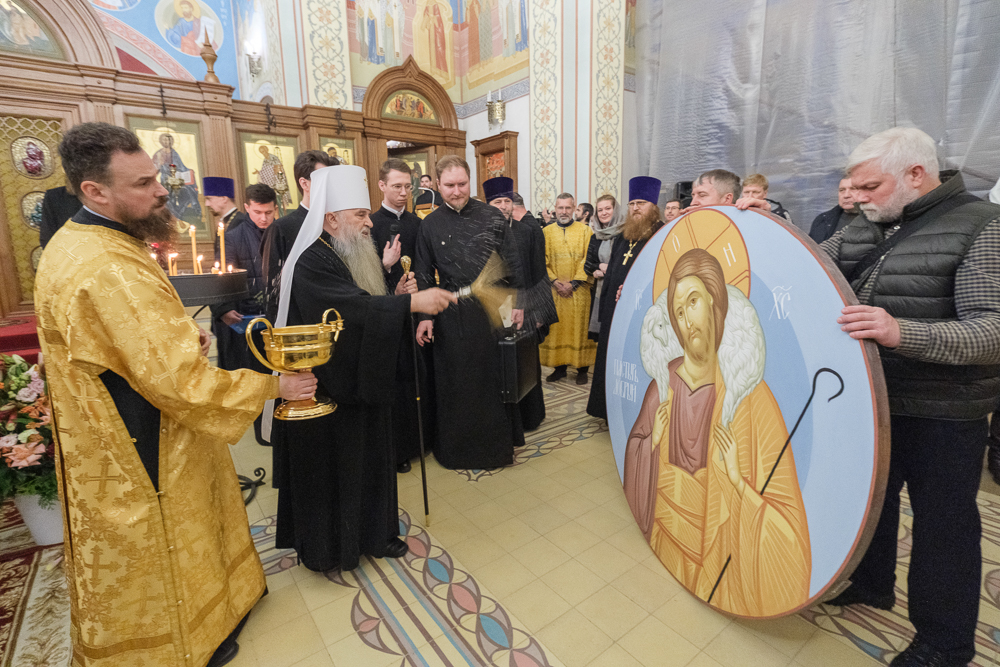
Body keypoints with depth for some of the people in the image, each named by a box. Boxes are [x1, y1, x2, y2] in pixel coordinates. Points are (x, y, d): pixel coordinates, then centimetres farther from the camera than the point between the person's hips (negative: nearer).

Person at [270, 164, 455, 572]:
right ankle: (326, 545, 29)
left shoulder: (356, 257, 10)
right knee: (330, 468, 8)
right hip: (327, 391, -8)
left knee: (370, 459, 17)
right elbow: (351, 309, -33)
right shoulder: (312, 263, -18)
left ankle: (371, 532, 35)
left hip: (363, 383, 8)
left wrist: (396, 296, -4)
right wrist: (410, 302, -37)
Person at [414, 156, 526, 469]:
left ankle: (499, 440, 33)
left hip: (493, 310, 0)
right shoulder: (430, 225, 2)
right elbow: (424, 276, 4)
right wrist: (424, 316, -3)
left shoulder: (492, 217, 0)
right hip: (452, 317, 1)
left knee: (495, 377, 12)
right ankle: (457, 445, 29)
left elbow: (512, 264, 2)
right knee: (456, 382, 10)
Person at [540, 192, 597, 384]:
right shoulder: (546, 232, 9)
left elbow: (588, 259, -3)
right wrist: (554, 281, -10)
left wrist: (573, 283, -12)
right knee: (556, 328, 4)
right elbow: (543, 261, 3)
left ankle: (582, 368, 11)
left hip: (579, 290, -2)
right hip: (554, 289, 2)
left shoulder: (585, 230, 4)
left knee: (579, 326, 1)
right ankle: (559, 367, 14)